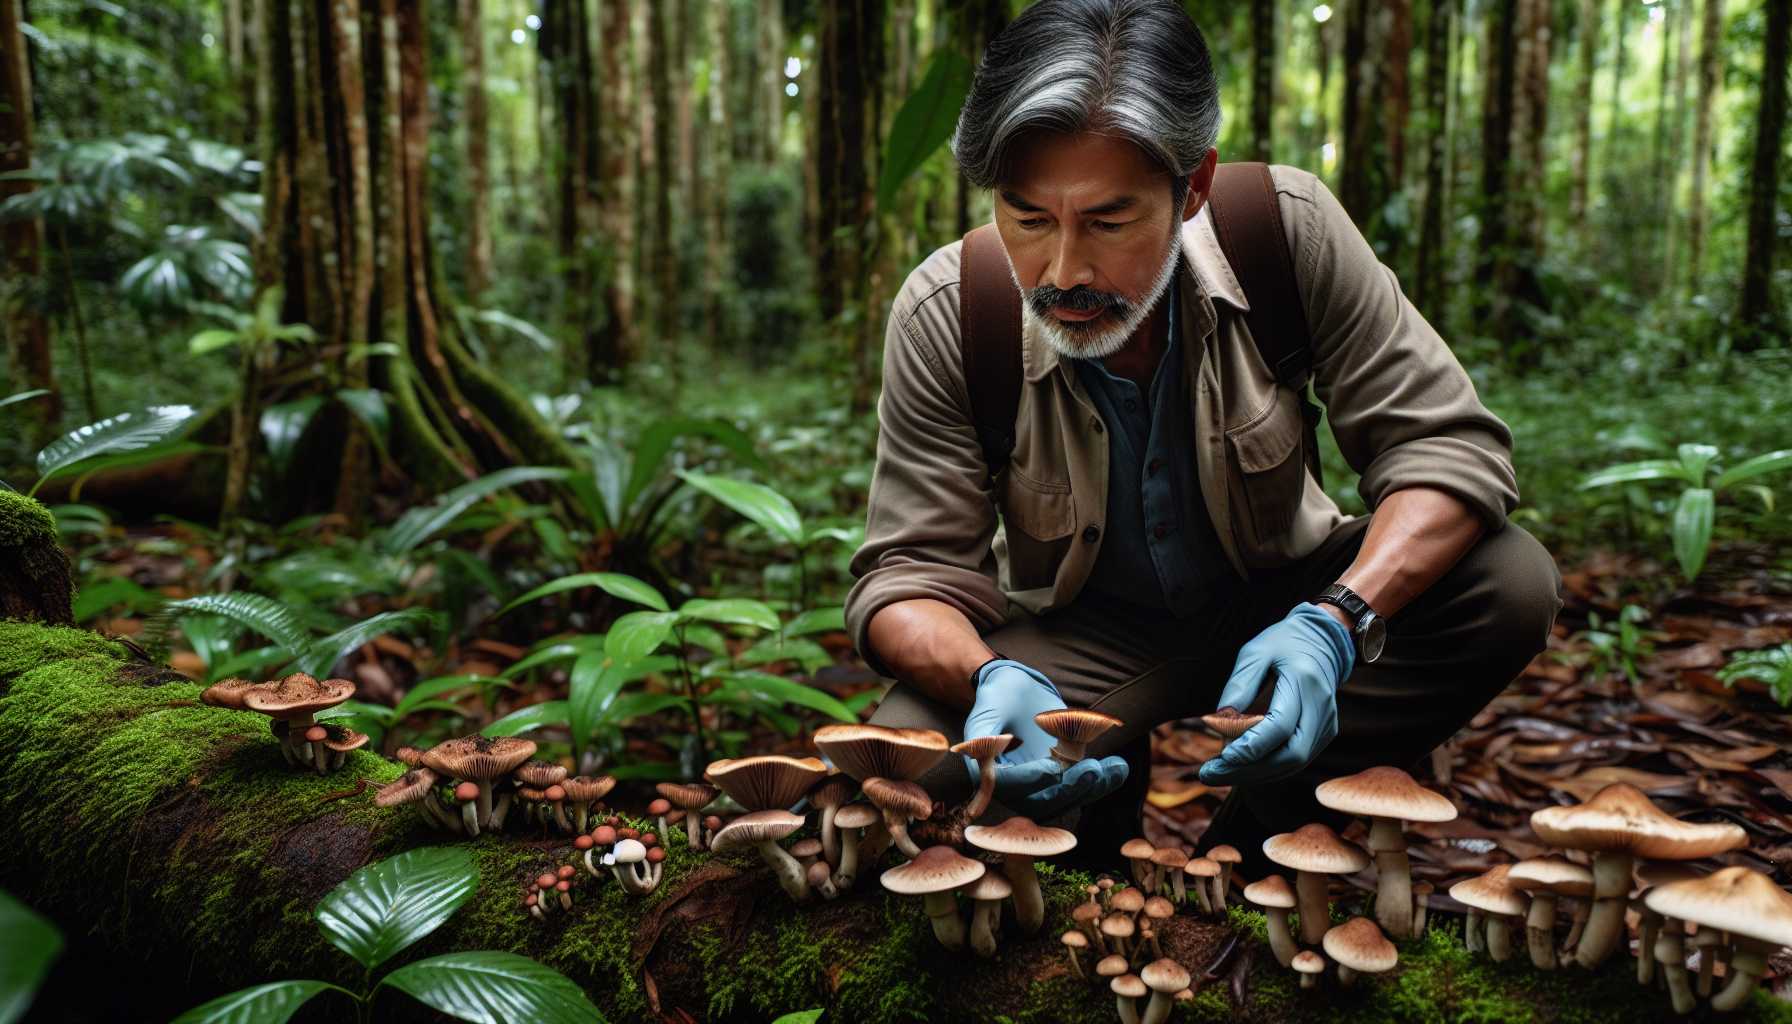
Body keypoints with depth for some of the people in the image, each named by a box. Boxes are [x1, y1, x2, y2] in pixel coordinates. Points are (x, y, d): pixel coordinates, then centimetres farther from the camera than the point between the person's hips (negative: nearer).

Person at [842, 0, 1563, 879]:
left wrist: (1337, 622, -36)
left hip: (1281, 603, 2)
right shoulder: (942, 318, -22)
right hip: (1081, 640, -1)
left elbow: (1447, 445, -18)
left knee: (1511, 585, -24)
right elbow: (908, 571, -17)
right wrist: (987, 677, -40)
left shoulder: (1289, 229, -22)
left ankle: (1245, 840, -10)